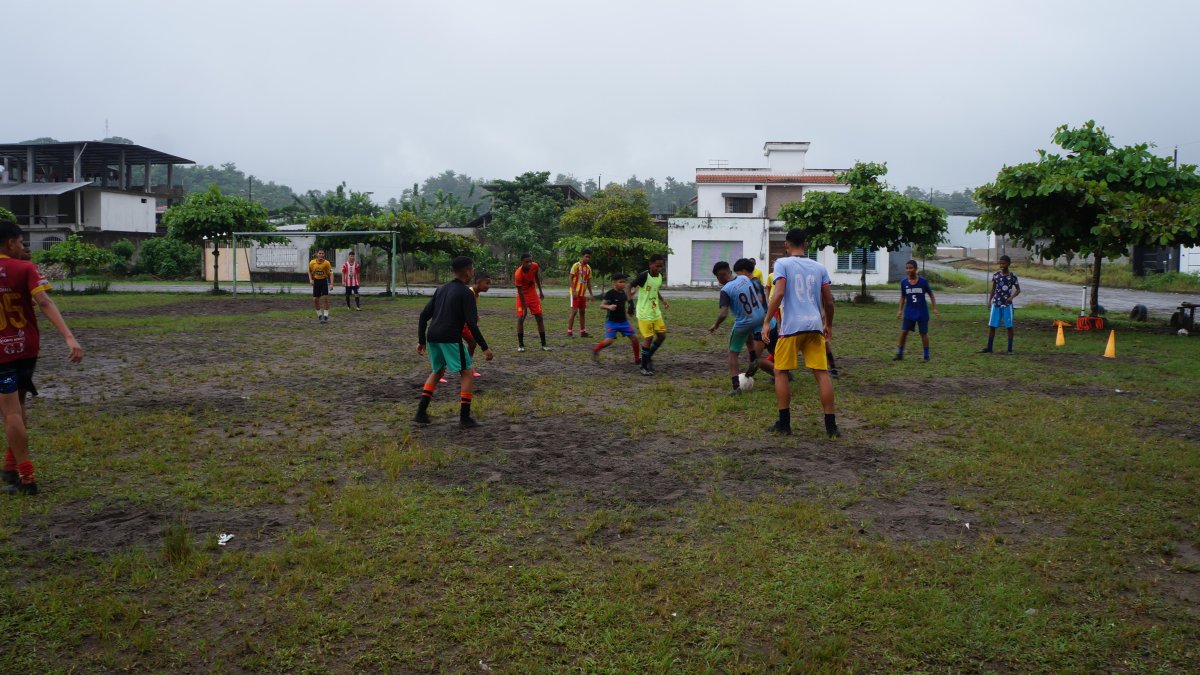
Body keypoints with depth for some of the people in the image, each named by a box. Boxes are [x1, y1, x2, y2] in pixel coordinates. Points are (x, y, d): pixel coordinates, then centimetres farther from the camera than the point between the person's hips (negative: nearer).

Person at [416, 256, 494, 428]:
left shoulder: (441, 289, 17)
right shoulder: (466, 293, -5)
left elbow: (424, 315, 16)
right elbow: (471, 323, -13)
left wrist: (421, 341, 22)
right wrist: (485, 347, -8)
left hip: (432, 337, 7)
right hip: (451, 338, -7)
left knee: (436, 372, 25)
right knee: (467, 373, 5)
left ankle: (421, 413, 18)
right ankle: (465, 418, 1)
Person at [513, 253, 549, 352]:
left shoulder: (535, 266, -16)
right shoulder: (518, 274, -29)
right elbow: (520, 292, -26)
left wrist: (540, 291, 13)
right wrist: (524, 308, -25)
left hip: (533, 294, 4)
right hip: (523, 296, -4)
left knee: (539, 318, 0)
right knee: (520, 318, -10)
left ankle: (544, 345, 4)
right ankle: (520, 345, 2)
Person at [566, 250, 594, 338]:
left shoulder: (588, 268, 11)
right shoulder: (576, 266, -9)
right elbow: (571, 278, -11)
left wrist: (590, 294, 14)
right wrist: (573, 291, -20)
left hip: (583, 293, 7)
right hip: (576, 293, -7)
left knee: (582, 312, 10)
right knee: (574, 311, -9)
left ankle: (583, 332, 17)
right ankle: (569, 332, -5)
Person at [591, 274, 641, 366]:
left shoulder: (623, 292, 7)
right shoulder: (610, 293, -14)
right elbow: (601, 305, -18)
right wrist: (609, 307, -35)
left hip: (623, 321, 6)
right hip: (612, 321, -6)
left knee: (634, 337, 0)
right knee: (609, 340, -18)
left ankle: (637, 358, 15)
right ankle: (595, 350, 11)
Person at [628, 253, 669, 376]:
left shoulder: (660, 277, 3)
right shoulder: (644, 276, -19)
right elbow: (630, 287, -12)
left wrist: (662, 300, 10)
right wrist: (630, 301, -22)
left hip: (656, 312, 7)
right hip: (644, 313, -7)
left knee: (662, 335, 6)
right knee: (649, 338, -7)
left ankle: (648, 357, 27)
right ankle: (644, 367, 7)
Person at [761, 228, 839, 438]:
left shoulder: (782, 263, 1)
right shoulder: (819, 267, 13)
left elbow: (779, 293, -13)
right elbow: (829, 301, 13)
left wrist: (767, 321, -11)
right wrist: (828, 325, 26)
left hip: (792, 326, -3)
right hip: (815, 326, 4)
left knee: (781, 372, 10)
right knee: (822, 373, 5)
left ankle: (784, 423, 9)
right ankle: (831, 425, 4)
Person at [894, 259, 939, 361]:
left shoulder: (923, 281, -10)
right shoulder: (903, 282, -3)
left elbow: (931, 295, 0)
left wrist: (935, 308, -3)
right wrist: (900, 310, 5)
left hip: (922, 312, -2)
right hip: (909, 312, 2)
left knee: (923, 333, 6)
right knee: (903, 331, -3)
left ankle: (926, 355, 15)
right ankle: (899, 354, 8)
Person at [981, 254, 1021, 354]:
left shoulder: (1012, 276, -3)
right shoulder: (996, 275, 4)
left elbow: (1018, 290, 4)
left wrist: (1012, 297, -14)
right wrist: (989, 300, 6)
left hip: (1007, 305, -2)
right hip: (996, 304, 2)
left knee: (1009, 326, 1)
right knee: (992, 326, 3)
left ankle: (1010, 349, 8)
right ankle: (989, 348, 11)